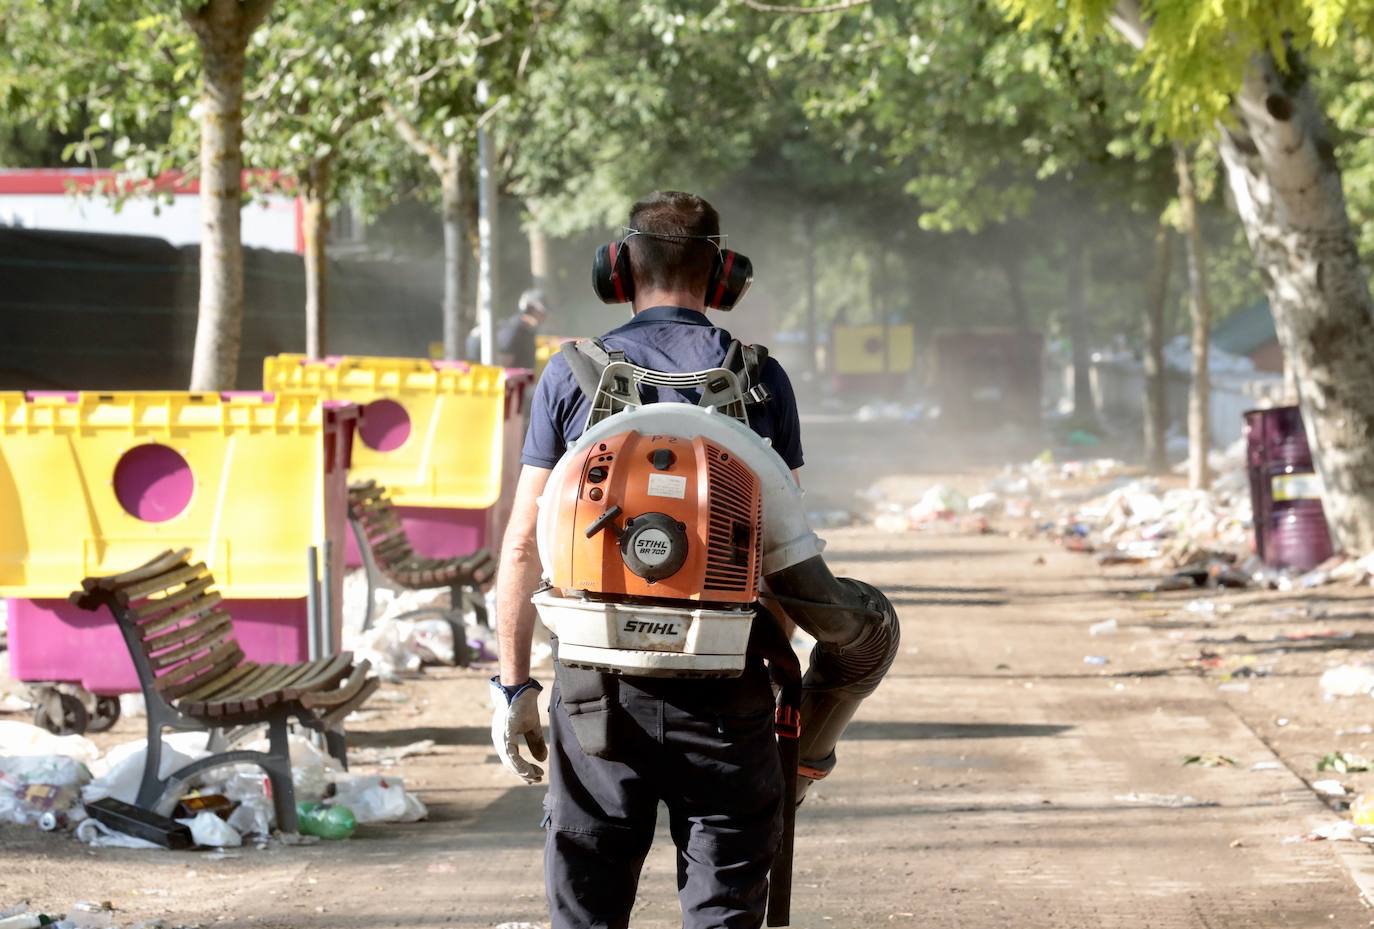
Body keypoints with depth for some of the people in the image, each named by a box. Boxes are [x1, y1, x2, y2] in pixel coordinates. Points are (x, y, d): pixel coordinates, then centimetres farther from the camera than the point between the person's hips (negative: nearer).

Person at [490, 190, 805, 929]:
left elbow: (524, 544, 0)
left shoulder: (570, 377, 0)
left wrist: (513, 682, 6)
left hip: (602, 688, 0)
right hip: (726, 692, 0)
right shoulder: (760, 380, 1)